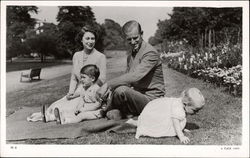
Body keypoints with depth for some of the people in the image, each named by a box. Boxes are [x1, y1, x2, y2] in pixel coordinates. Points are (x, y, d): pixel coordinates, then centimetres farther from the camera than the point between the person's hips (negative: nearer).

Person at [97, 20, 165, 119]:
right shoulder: (131, 53, 13)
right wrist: (110, 89, -10)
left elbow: (134, 76, -29)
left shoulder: (150, 53, -17)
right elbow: (128, 77, 10)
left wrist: (108, 84, -29)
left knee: (121, 90, -30)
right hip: (138, 95, 8)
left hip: (151, 99, -8)